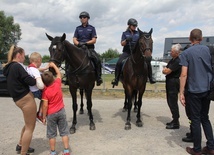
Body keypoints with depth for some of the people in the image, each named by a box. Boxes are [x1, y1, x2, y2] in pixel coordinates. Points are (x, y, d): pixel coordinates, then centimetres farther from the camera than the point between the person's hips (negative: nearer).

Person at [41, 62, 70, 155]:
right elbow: (59, 73, 12)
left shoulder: (45, 91, -15)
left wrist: (44, 117, -6)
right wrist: (53, 65, 22)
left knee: (51, 134, 10)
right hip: (61, 111, 3)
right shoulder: (57, 84, -8)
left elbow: (45, 105, -16)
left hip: (51, 114, -3)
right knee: (64, 132, 10)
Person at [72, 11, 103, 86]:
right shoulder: (78, 28, 17)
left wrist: (85, 43, -15)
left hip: (89, 48, -2)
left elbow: (94, 40, 2)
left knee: (97, 60, -27)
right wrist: (79, 44, -13)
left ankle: (98, 77, -17)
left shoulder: (92, 28, 11)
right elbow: (74, 40, 9)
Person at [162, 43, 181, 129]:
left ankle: (176, 123, 5)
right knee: (170, 102, 16)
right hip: (169, 83, 10)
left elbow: (167, 71, -19)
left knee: (173, 103, -4)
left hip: (174, 83, -10)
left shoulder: (178, 61, -18)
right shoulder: (172, 60, 13)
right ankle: (175, 120, 29)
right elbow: (164, 70, 15)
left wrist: (165, 70, 0)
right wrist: (166, 70, -5)